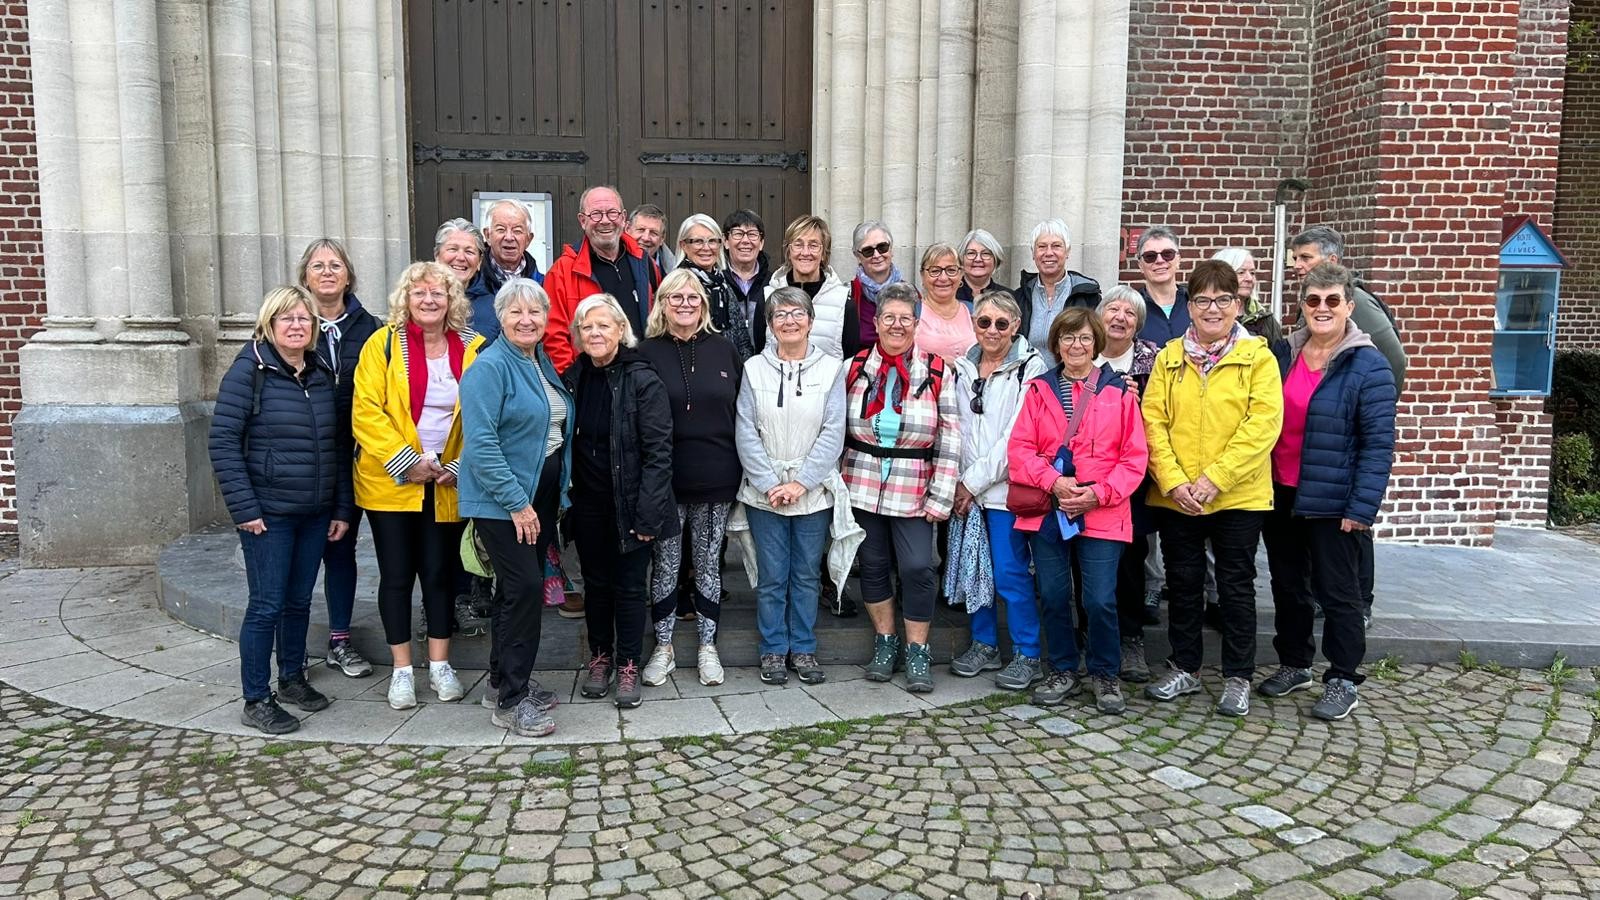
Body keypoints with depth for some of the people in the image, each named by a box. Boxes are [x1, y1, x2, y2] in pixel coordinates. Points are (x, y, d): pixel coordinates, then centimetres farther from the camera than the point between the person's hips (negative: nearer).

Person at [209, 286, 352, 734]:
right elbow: (223, 442, -10)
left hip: (315, 513, 5)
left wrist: (342, 508, 8)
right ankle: (256, 701, 10)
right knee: (266, 605, -1)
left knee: (300, 600, 15)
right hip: (268, 513, -5)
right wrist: (243, 508, -15)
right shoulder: (249, 370, -7)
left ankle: (293, 679, 31)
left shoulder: (323, 374, 9)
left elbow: (338, 445, 12)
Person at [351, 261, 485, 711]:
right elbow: (366, 411, -10)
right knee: (397, 574, 5)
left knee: (440, 572, 7)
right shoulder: (383, 344, -4)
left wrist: (460, 466, -6)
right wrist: (406, 462, -17)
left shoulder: (472, 348, 2)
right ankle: (402, 670, 17)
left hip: (447, 486, 2)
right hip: (391, 483, -1)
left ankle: (439, 665, 21)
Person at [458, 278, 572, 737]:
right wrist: (516, 502, -21)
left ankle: (507, 678, 28)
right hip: (501, 500, -8)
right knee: (525, 586, -10)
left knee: (519, 587, 15)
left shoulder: (544, 364, 11)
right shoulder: (489, 367, -14)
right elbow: (481, 443, -21)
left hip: (541, 494, 8)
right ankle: (510, 701, 0)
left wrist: (550, 498, 15)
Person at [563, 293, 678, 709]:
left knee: (629, 587, 5)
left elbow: (658, 451, -14)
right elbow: (567, 444, 9)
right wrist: (566, 500, 2)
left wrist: (648, 513, -18)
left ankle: (628, 667, 19)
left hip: (630, 504, -4)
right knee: (596, 583, 15)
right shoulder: (573, 379, 3)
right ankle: (600, 658, 30)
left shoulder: (642, 380, -12)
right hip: (588, 504, 4)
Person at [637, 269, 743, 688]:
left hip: (715, 480, 2)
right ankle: (663, 646, 23)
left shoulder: (723, 349, 4)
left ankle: (707, 646, 25)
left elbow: (741, 412, 8)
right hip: (664, 480, -1)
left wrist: (739, 470, 4)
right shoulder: (648, 352, -2)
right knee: (665, 565, 8)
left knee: (708, 564, 12)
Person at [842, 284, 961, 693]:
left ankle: (916, 653, 9)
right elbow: (839, 429, 8)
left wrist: (941, 496, -9)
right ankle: (885, 643, 25)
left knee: (917, 568, -5)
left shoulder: (936, 371, -3)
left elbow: (950, 439, -4)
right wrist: (838, 482, 3)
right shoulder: (856, 368, 3)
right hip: (862, 486, 2)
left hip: (913, 490, -2)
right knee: (873, 564, 10)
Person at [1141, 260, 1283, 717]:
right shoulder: (1169, 357, 6)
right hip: (1175, 498, 3)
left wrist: (1214, 479, -18)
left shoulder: (1257, 356, -2)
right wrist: (1173, 481, -13)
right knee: (1183, 583, 13)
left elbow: (1262, 425, -11)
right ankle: (1184, 670, 28)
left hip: (1238, 496, -2)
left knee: (1236, 586, 8)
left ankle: (1237, 678, 21)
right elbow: (1153, 422, 0)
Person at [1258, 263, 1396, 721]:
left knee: (1337, 591, 5)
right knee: (1286, 584, 17)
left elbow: (1379, 443, -13)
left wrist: (1362, 507, -17)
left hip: (1332, 502, -6)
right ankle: (1294, 664, 33)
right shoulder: (1283, 354, 5)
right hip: (1281, 494, 6)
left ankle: (1342, 681, 19)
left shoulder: (1368, 366, -11)